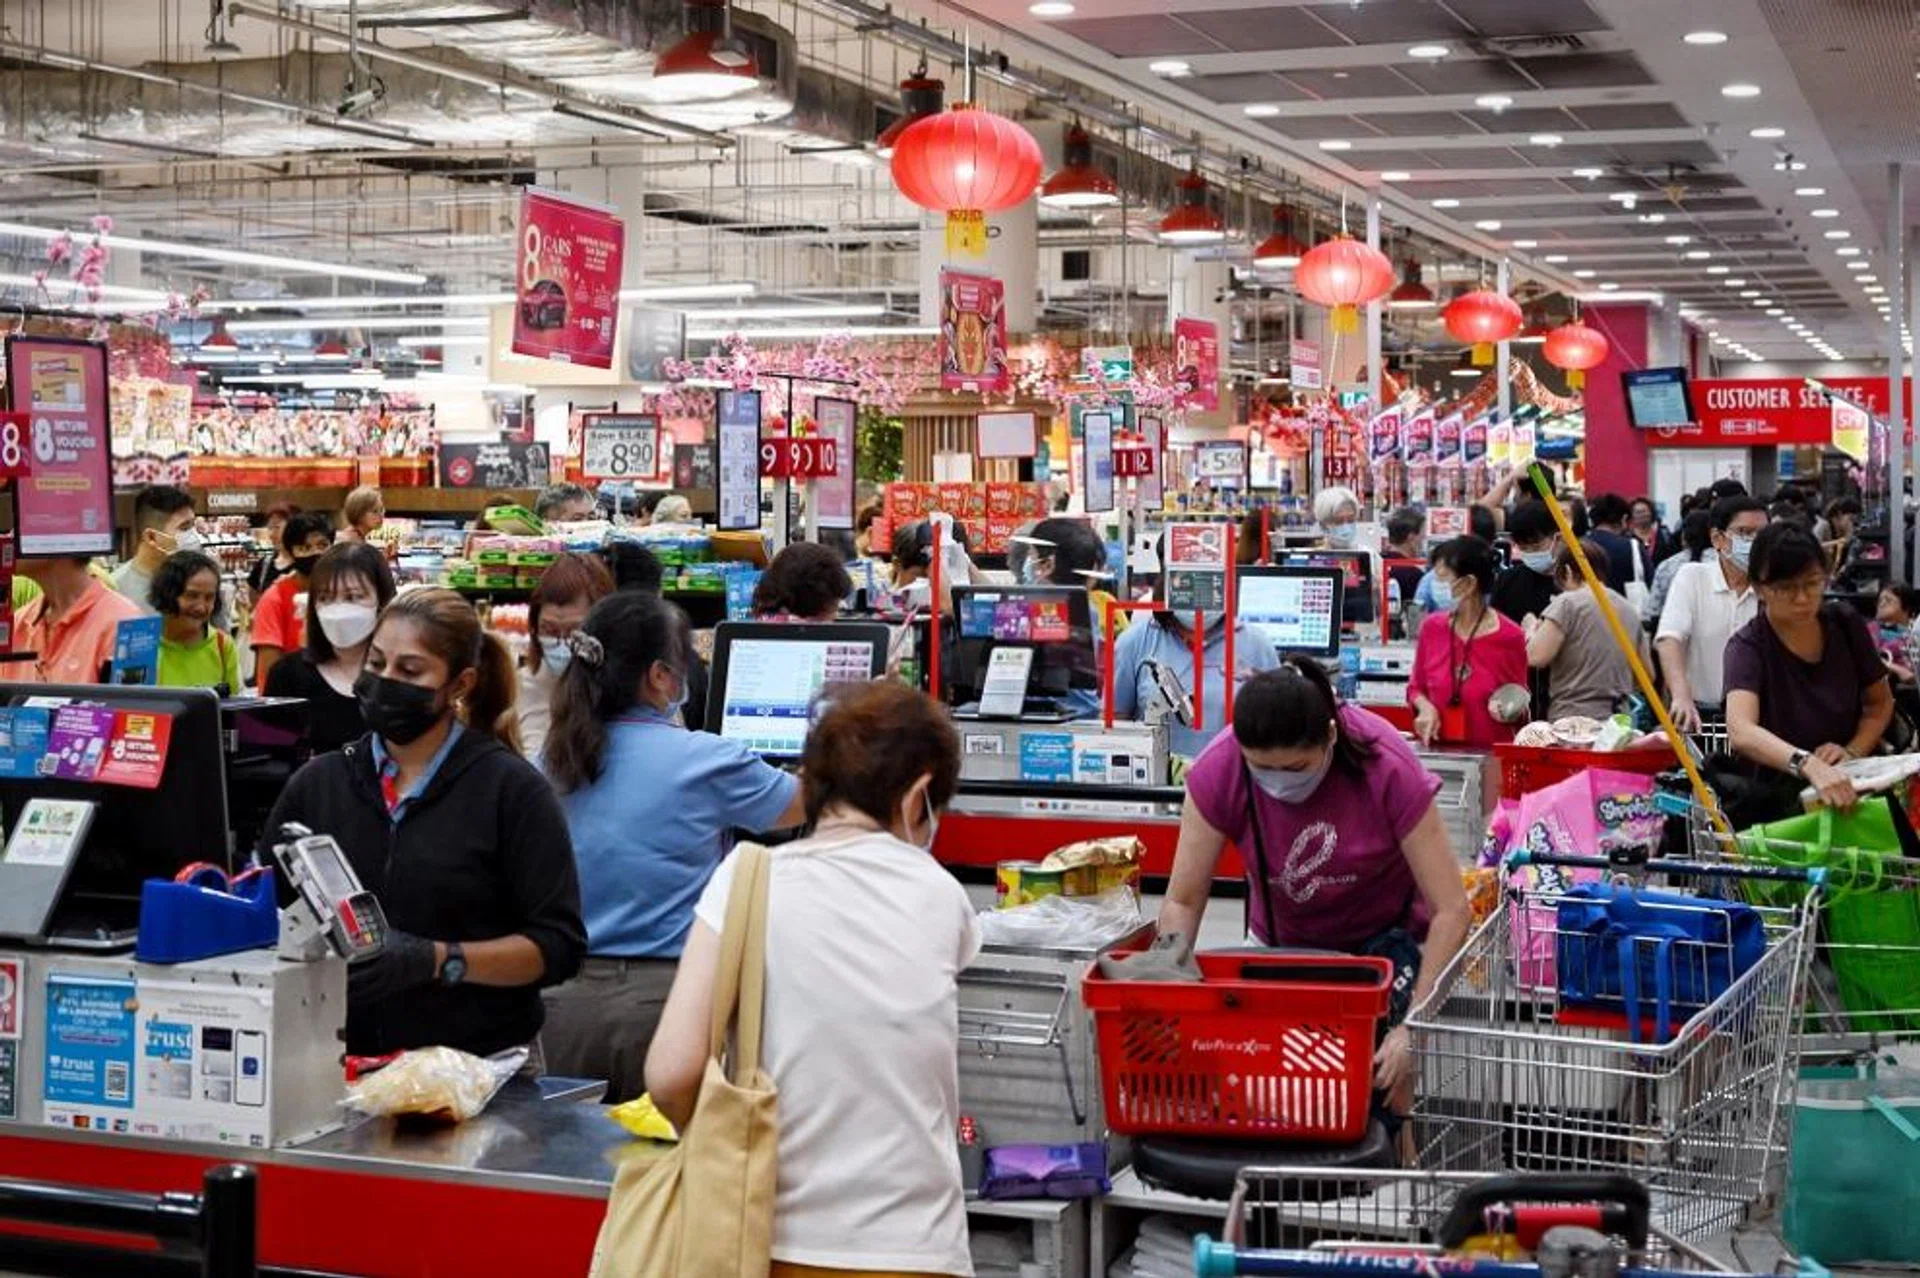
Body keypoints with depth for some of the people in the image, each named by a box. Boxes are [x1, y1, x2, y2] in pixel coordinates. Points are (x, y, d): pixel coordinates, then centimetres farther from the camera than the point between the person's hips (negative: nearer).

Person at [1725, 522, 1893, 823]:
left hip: (1850, 785, 3)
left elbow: (1880, 702, 14)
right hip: (1777, 800, -3)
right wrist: (1810, 766, -48)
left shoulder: (1846, 623, 0)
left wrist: (1853, 752, -6)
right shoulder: (1748, 646, -14)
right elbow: (1741, 731, -31)